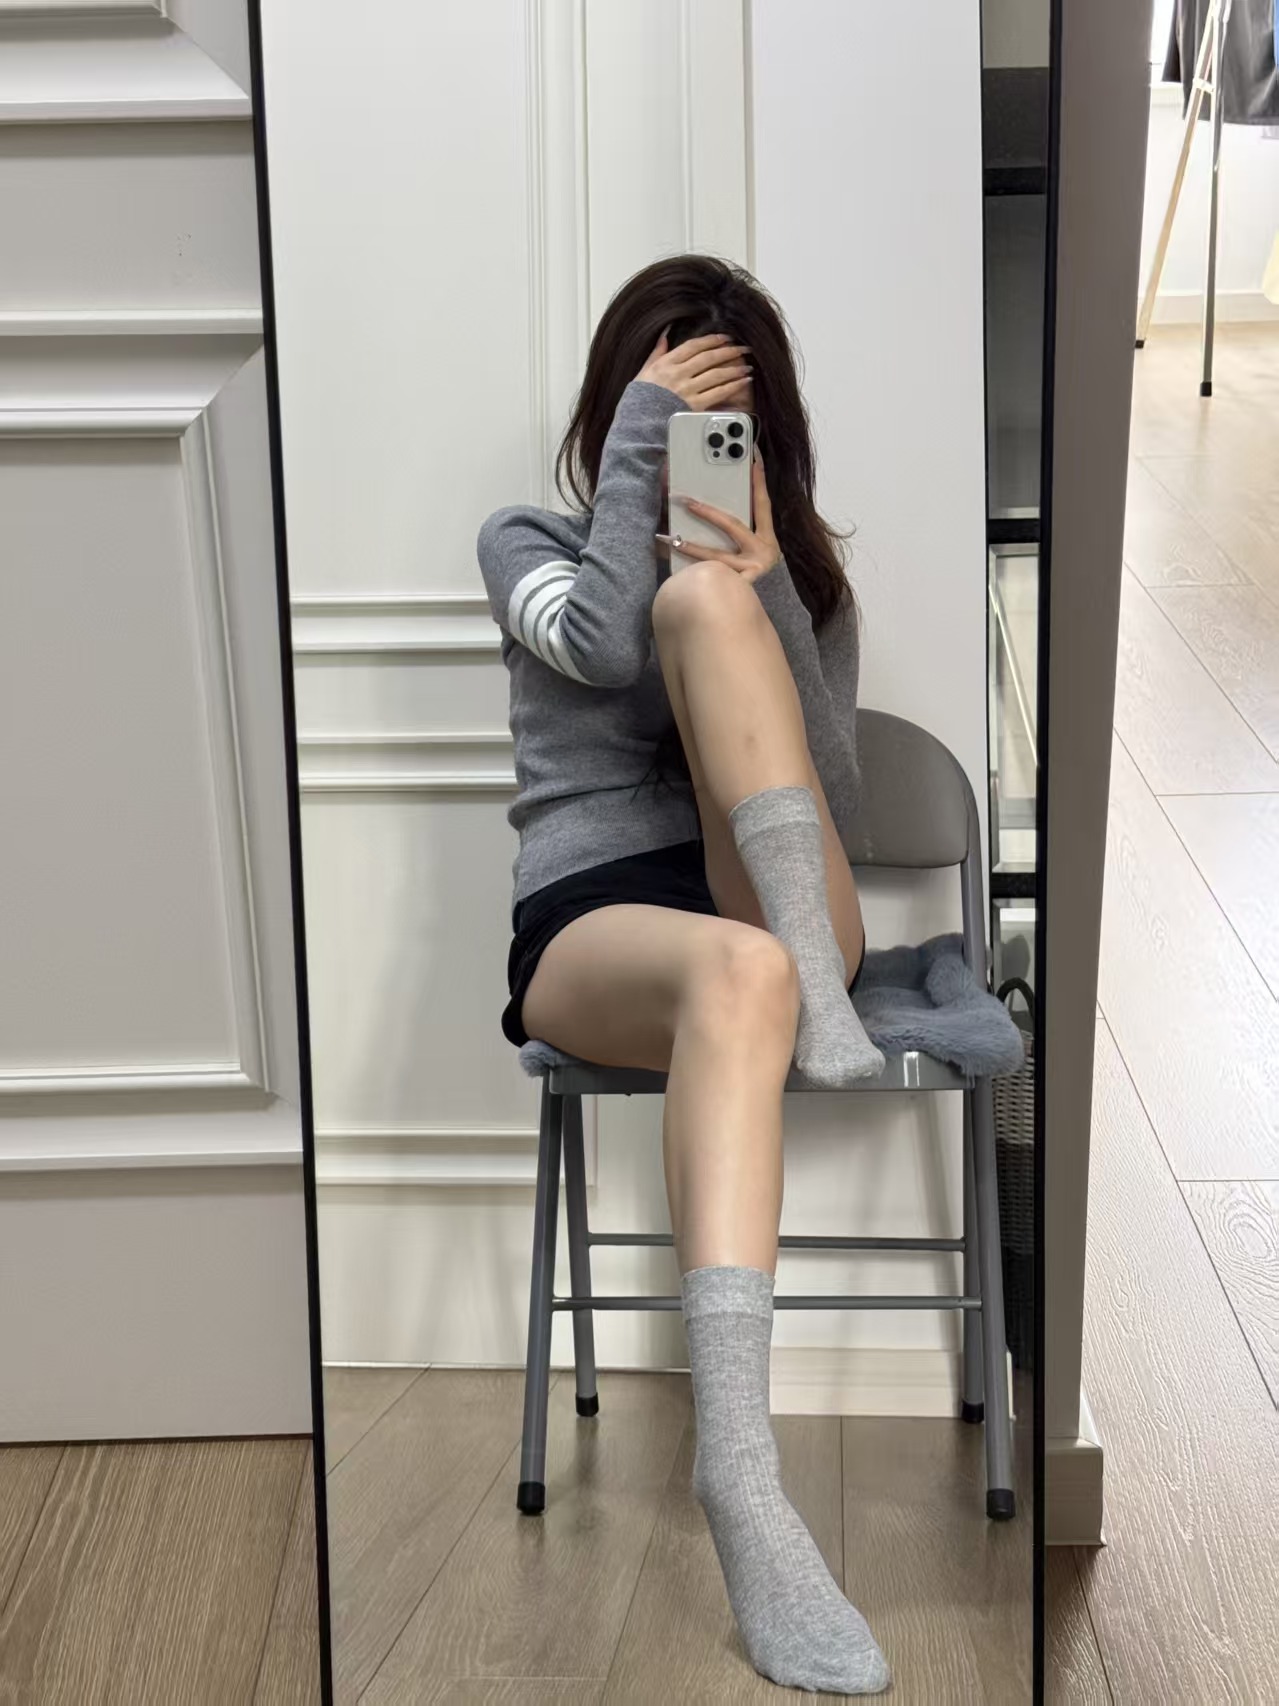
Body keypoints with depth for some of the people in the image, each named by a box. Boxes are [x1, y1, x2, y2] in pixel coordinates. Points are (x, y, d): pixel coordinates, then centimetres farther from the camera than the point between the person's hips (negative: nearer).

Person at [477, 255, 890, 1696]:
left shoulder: (804, 573, 19)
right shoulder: (527, 542, 14)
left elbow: (834, 801, 4)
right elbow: (603, 646, -11)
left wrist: (771, 596, -6)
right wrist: (634, 438, -5)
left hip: (779, 914, 2)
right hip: (592, 926, -2)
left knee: (704, 595, -20)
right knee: (738, 972, -42)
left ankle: (825, 994, -32)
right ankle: (737, 1467, -53)